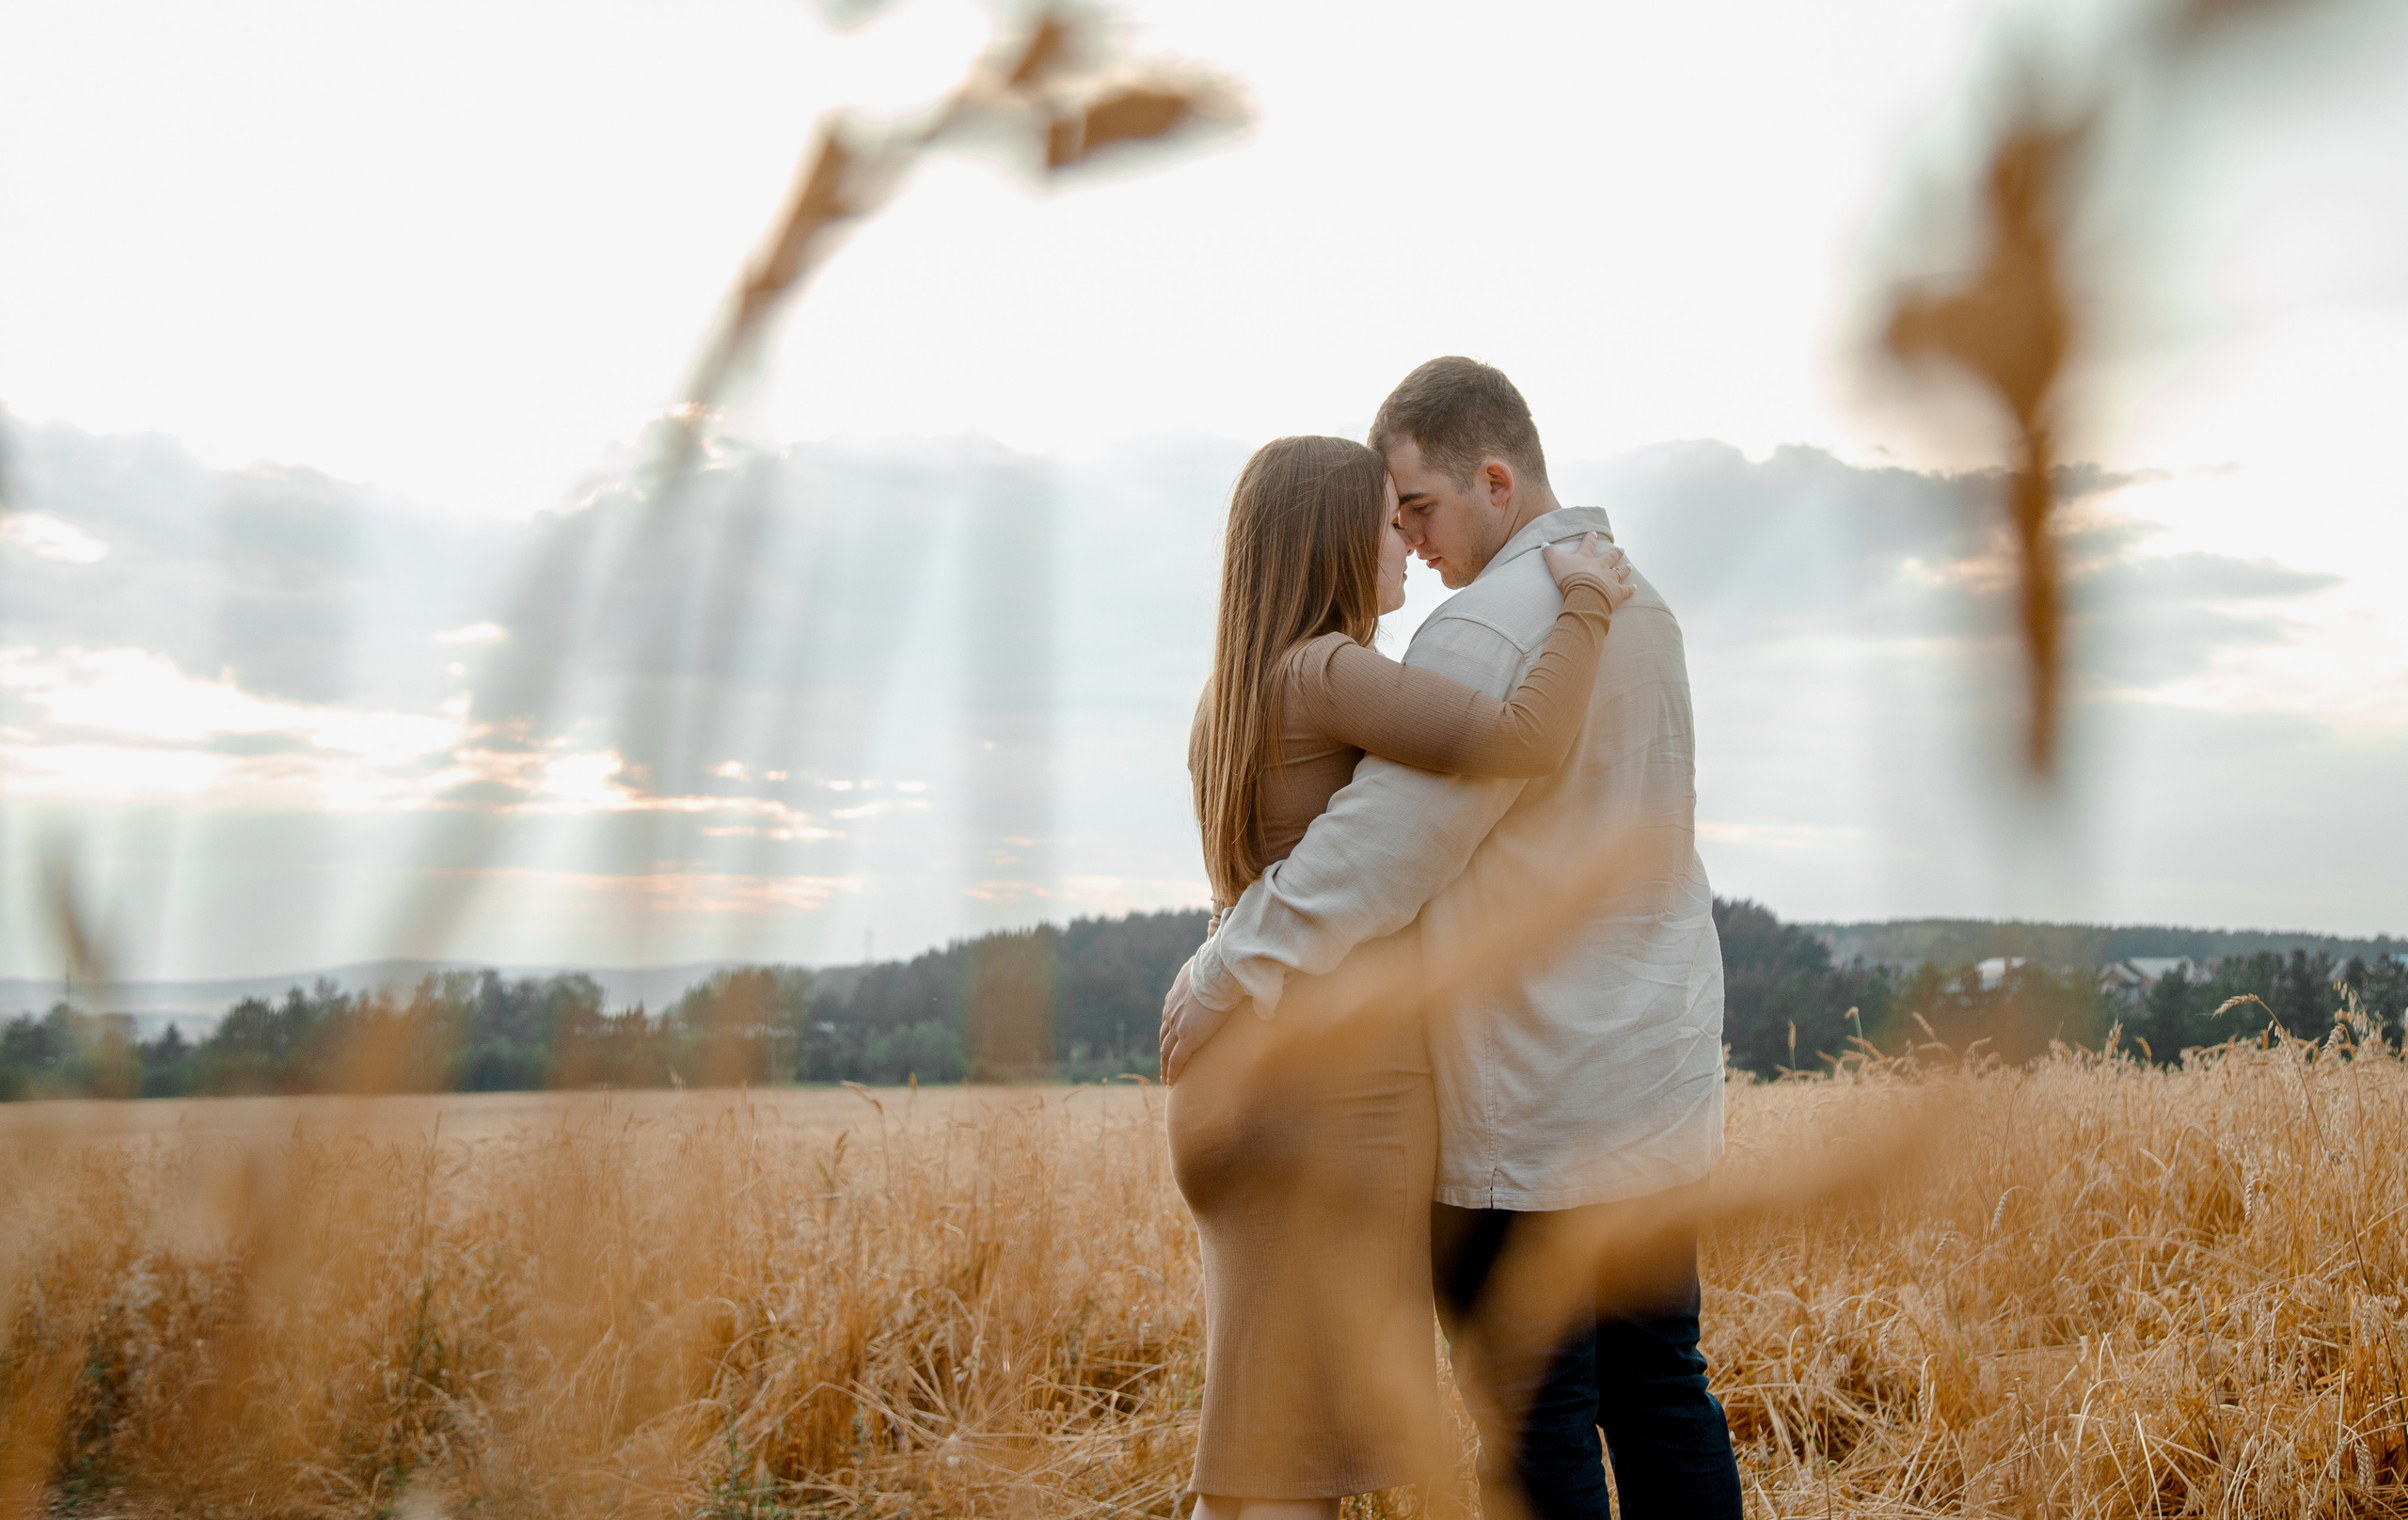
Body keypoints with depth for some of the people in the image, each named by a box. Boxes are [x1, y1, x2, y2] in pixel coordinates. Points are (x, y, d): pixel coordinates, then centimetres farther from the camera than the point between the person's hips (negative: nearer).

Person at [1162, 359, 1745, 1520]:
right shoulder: (1636, 607, 12)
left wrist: (1221, 980, -15)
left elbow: (1380, 850, -23)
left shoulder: (1492, 632, -19)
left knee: (1534, 1413, 1)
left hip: (1535, 1104, -9)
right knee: (1656, 1388, 14)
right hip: (1657, 1078, 9)